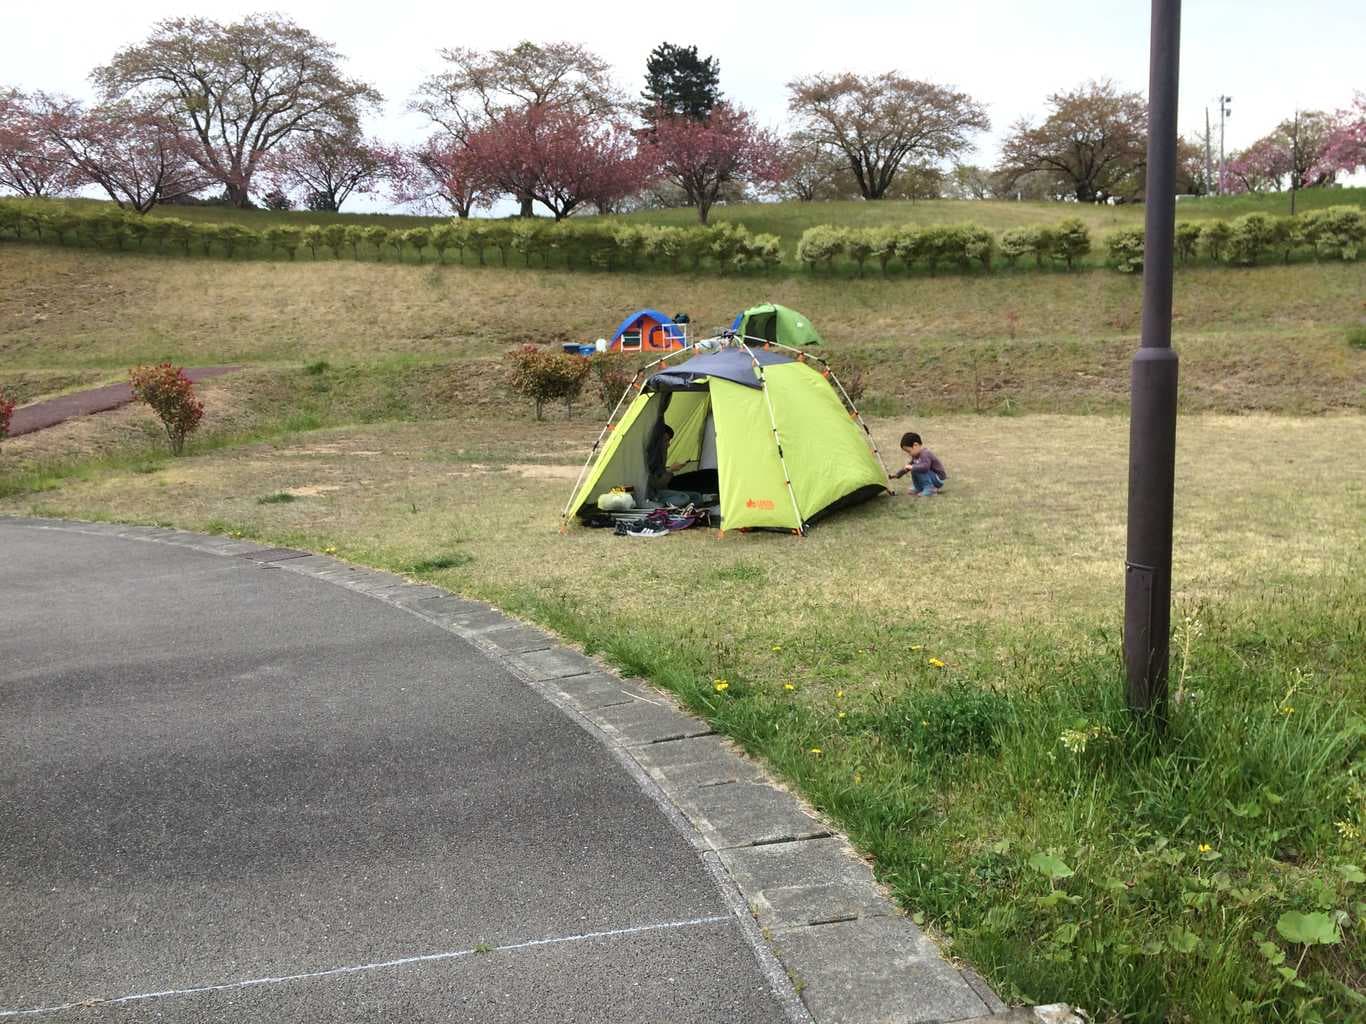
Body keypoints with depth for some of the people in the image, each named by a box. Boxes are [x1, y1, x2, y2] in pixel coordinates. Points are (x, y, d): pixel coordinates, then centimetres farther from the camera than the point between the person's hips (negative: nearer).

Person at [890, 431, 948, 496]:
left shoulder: (925, 454, -26)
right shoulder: (916, 455, 5)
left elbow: (925, 467, -43)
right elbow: (908, 465, 17)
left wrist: (912, 467, -33)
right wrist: (897, 474, 13)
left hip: (939, 478, -10)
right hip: (933, 476, 10)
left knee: (916, 470, -27)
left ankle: (930, 489, -19)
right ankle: (918, 488, 21)